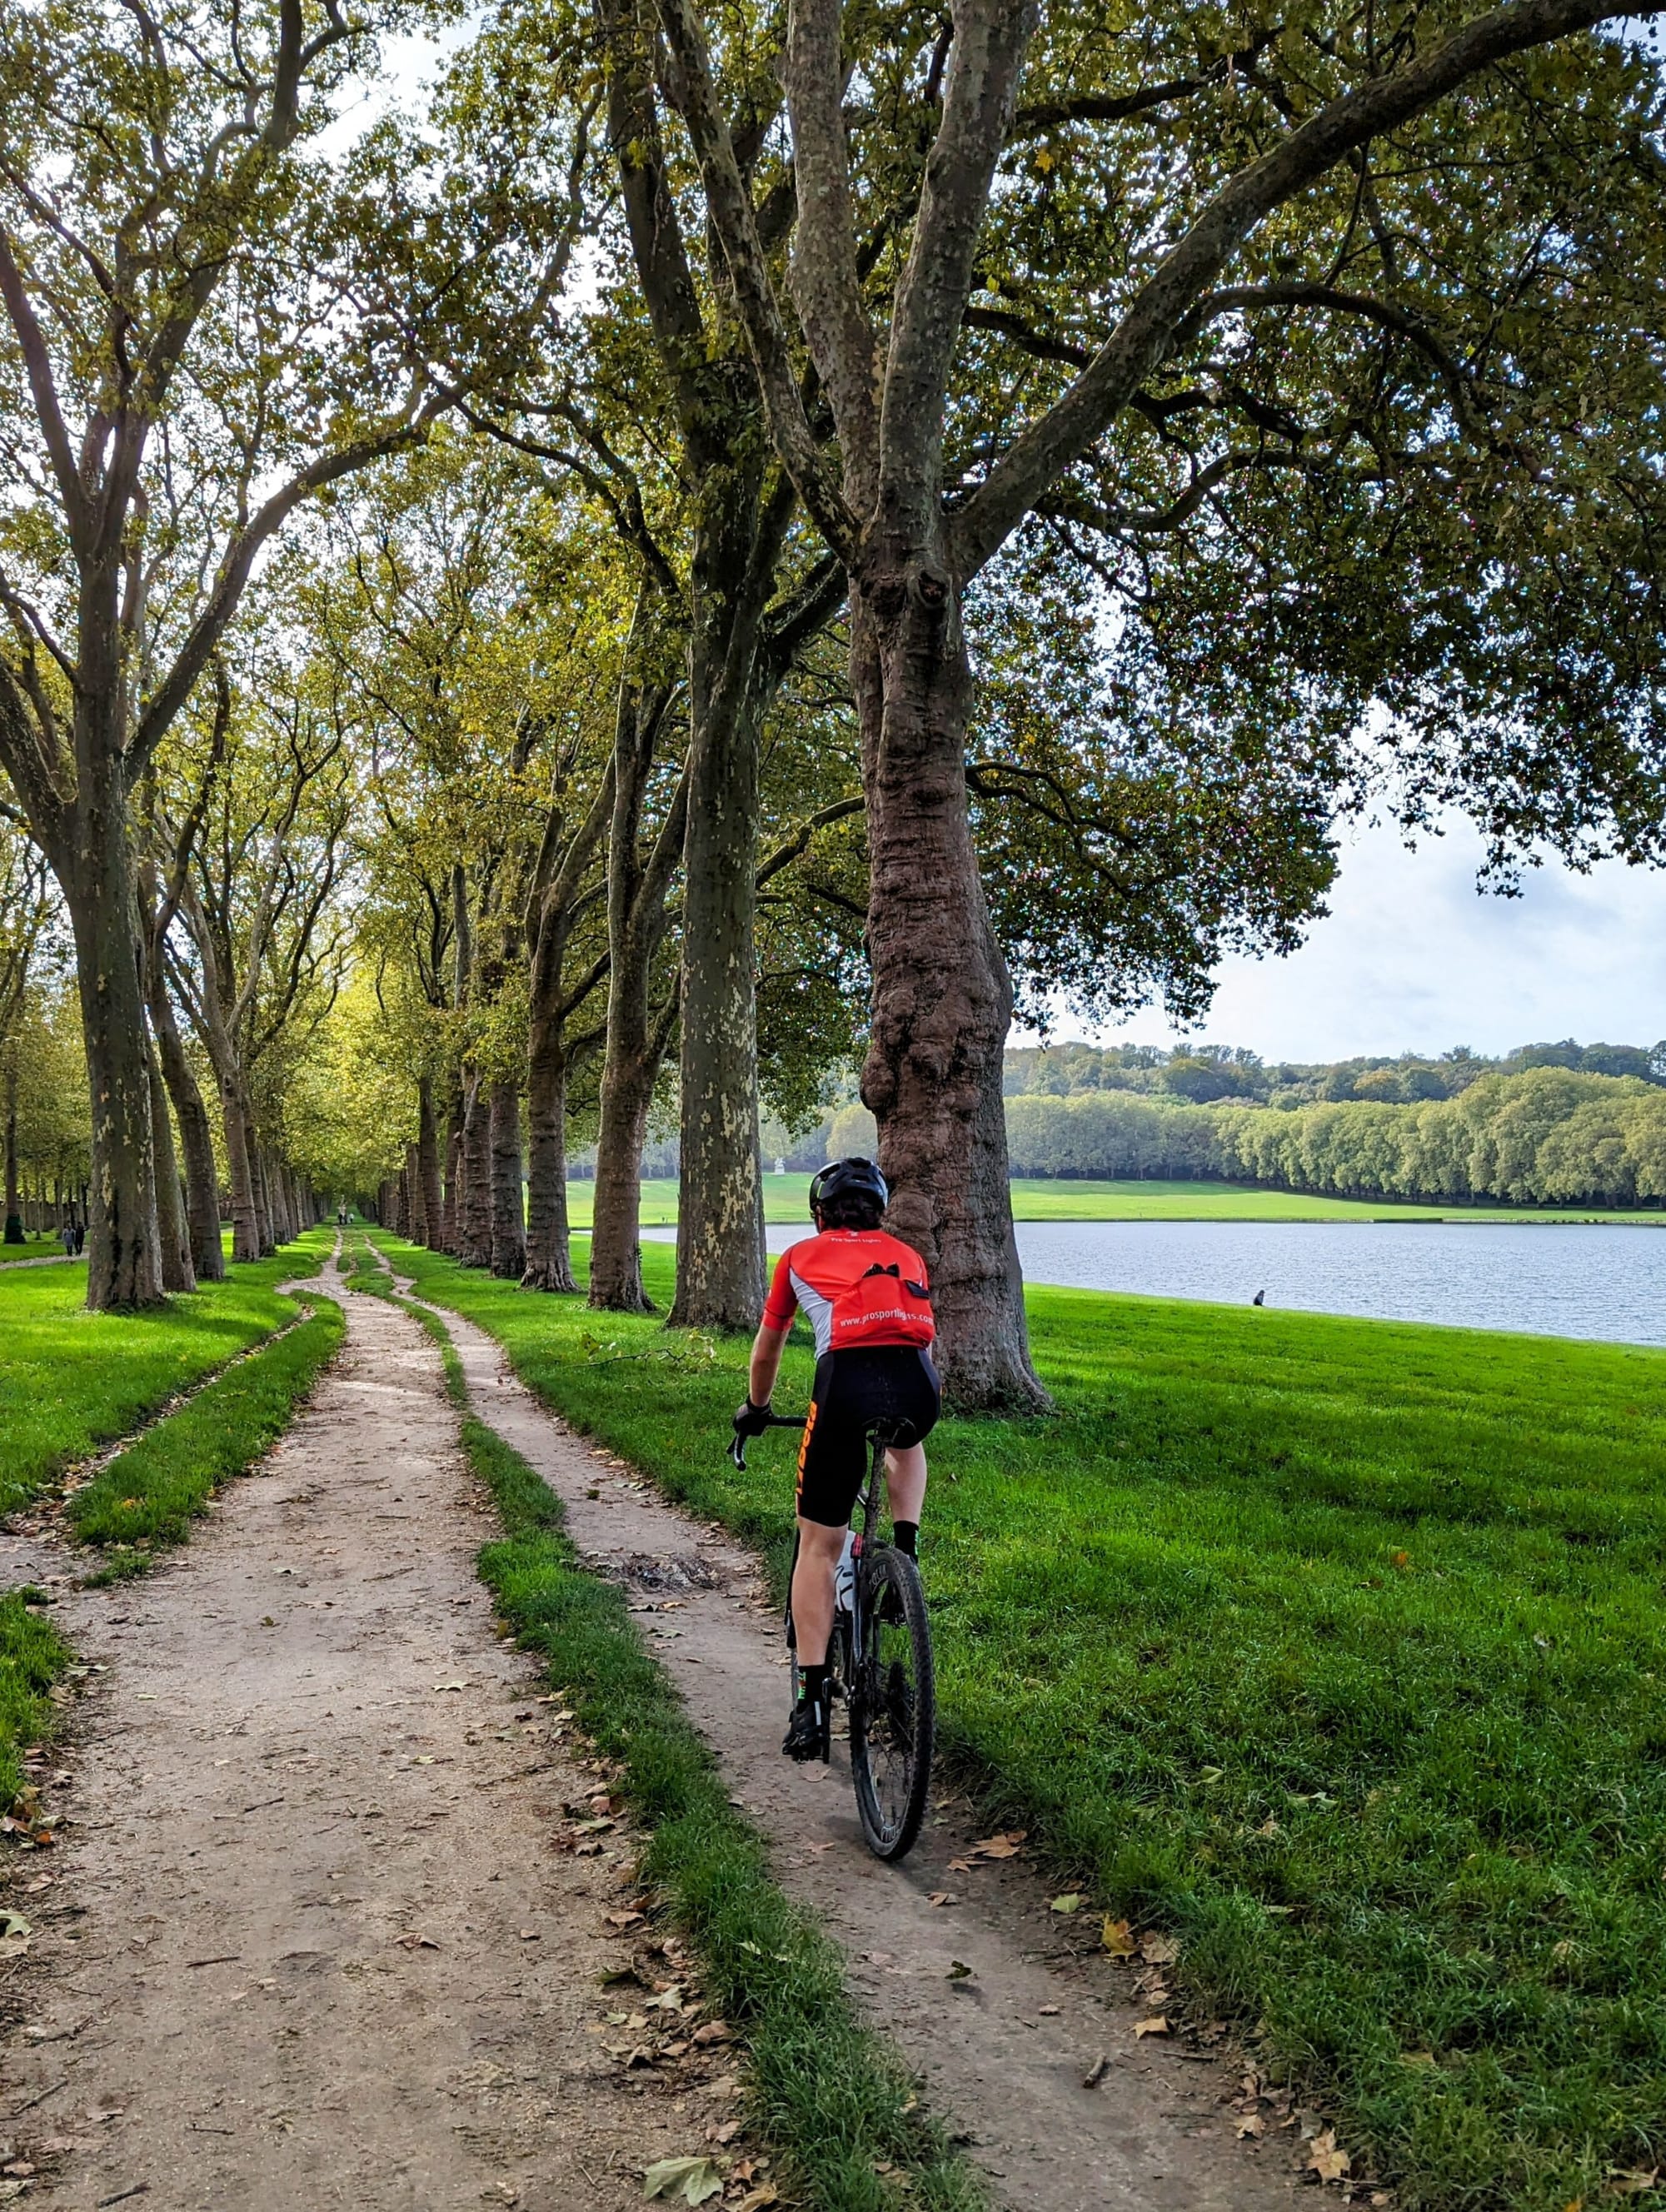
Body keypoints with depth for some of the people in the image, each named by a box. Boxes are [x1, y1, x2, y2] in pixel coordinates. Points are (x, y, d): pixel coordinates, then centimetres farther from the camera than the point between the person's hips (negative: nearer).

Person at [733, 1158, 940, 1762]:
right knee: (907, 1443, 40)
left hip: (847, 1382, -2)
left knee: (818, 1547, 11)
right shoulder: (906, 1255, 31)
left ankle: (812, 1702, 8)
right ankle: (905, 1555, 22)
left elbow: (766, 1352, 39)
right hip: (918, 1386, 2)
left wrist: (755, 1407, 58)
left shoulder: (802, 1256, 27)